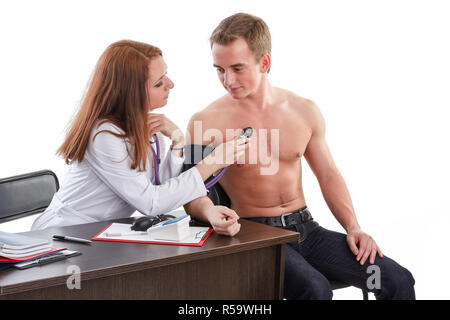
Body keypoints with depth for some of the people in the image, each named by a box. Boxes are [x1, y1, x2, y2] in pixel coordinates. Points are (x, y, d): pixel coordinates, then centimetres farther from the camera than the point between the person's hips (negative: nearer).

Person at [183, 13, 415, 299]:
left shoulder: (305, 112, 5)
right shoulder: (205, 123, -8)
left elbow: (328, 175, 13)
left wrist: (353, 228, 1)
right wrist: (210, 212, -33)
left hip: (306, 229, 4)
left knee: (398, 281, -10)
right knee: (315, 289, -34)